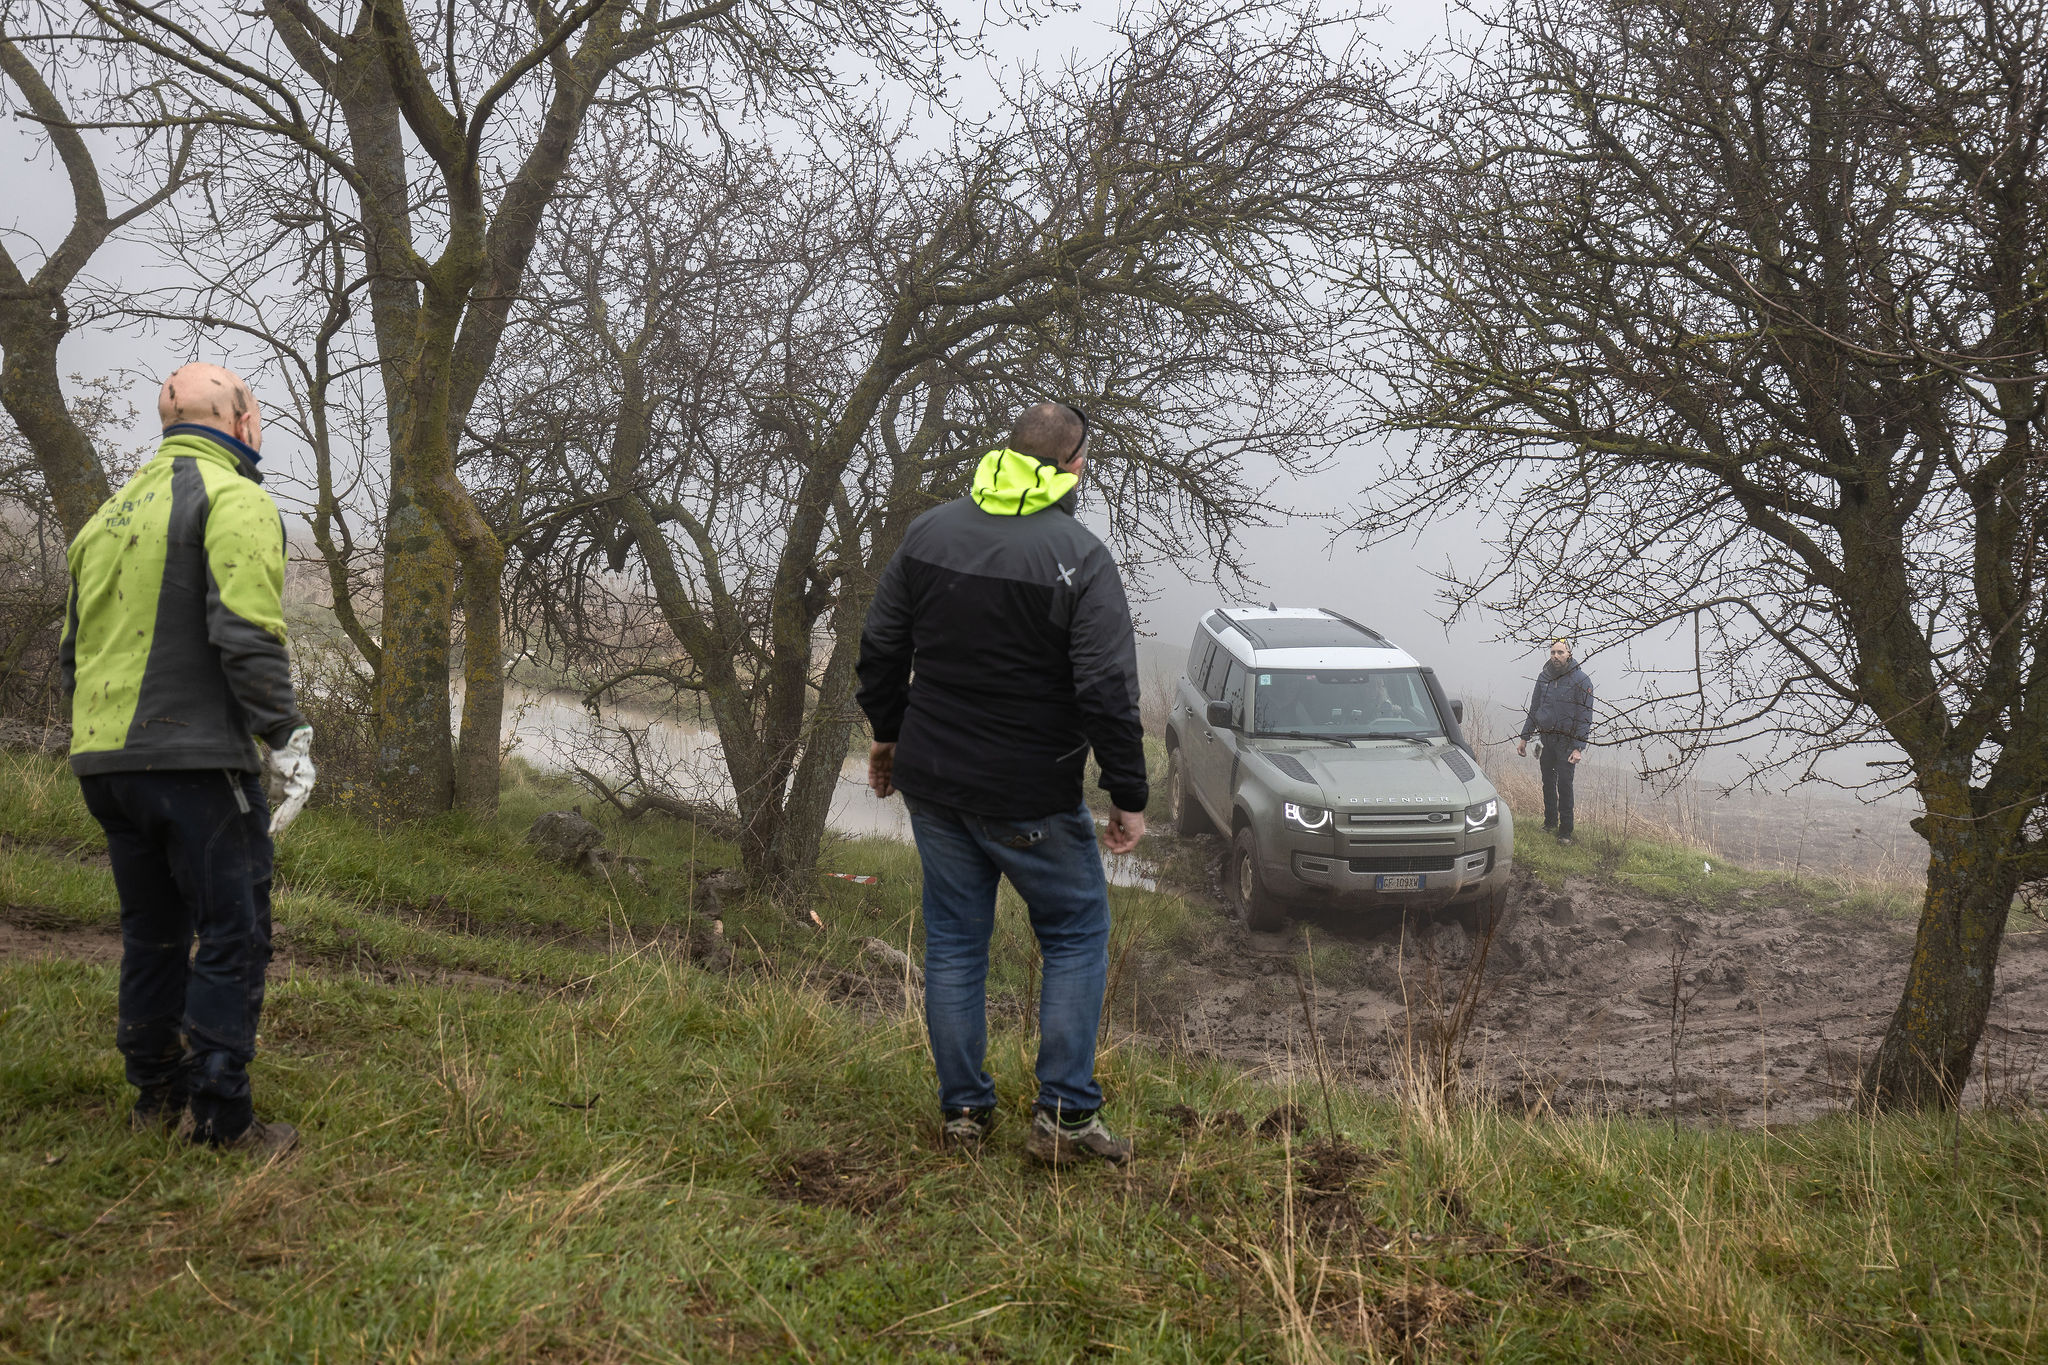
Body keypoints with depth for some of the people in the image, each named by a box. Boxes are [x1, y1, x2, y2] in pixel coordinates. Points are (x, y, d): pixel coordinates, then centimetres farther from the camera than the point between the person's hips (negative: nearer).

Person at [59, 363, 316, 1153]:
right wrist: (287, 737, -14)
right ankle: (220, 1118, -1)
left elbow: (73, 649, 23)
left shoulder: (109, 514, 20)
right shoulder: (233, 499, -6)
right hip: (197, 761, -8)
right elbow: (247, 633, -18)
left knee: (153, 933, 18)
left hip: (104, 763, 8)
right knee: (234, 936, -2)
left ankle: (155, 1098, 26)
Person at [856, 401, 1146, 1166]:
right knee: (1076, 936, 10)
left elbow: (880, 651, 10)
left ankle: (962, 1110, 20)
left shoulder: (928, 533, 2)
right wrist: (1129, 799, -9)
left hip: (931, 784, 5)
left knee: (954, 939, 14)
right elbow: (1108, 694, -16)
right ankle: (1064, 1115, 7)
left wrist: (887, 734, 23)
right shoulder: (1080, 558, -13)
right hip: (1031, 799, -5)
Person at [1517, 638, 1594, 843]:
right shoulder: (1544, 677, 6)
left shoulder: (1581, 680, -9)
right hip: (1546, 738, 5)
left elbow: (1585, 717, -10)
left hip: (1567, 741, -5)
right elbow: (1534, 709, 17)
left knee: (1564, 784, -7)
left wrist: (1578, 748, -16)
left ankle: (1565, 831, -1)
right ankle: (1550, 822, 25)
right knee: (1548, 782, 12)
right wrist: (1525, 738, 14)